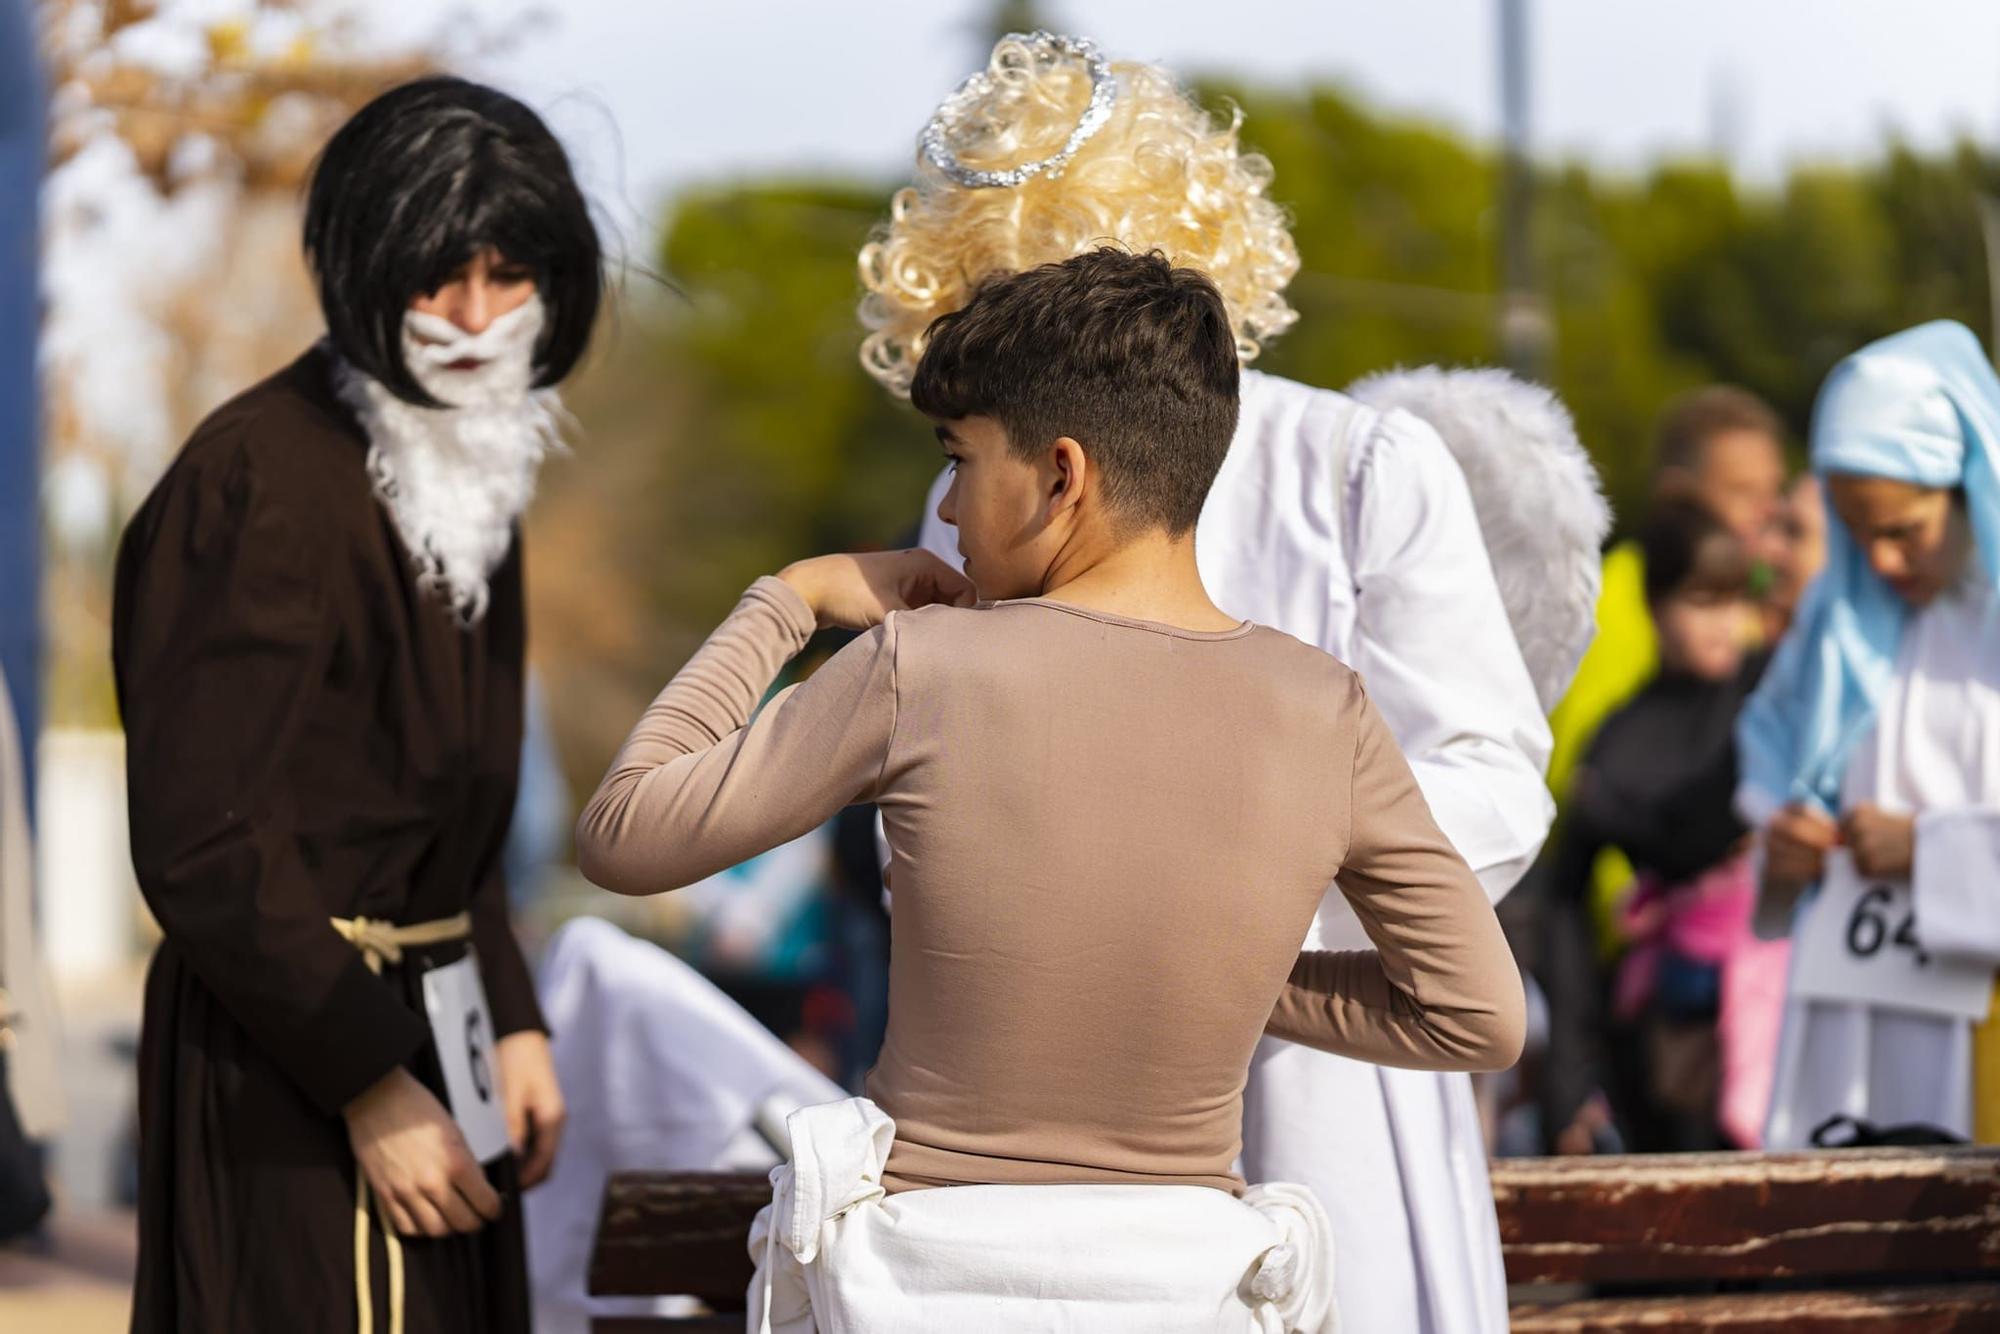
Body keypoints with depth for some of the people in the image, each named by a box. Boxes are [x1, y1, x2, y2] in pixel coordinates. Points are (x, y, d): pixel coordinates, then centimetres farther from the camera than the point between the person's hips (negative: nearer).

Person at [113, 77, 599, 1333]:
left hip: (434, 1024, 9)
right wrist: (369, 1085, -17)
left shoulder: (471, 469, 11)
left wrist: (513, 1022, 10)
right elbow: (211, 842, -19)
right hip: (295, 1082, -9)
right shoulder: (259, 482, -16)